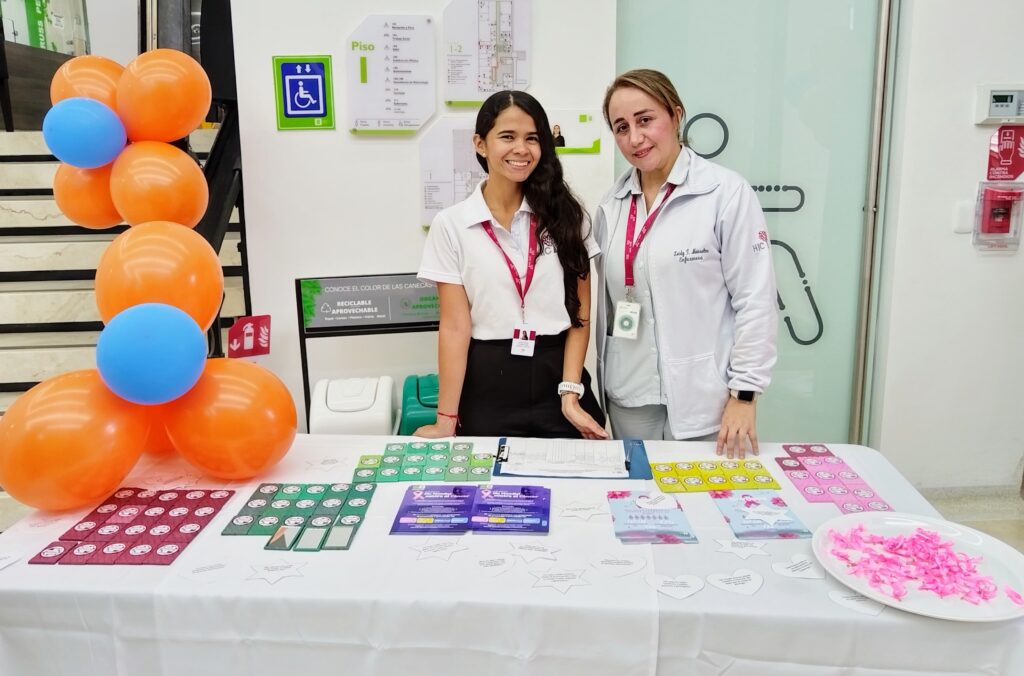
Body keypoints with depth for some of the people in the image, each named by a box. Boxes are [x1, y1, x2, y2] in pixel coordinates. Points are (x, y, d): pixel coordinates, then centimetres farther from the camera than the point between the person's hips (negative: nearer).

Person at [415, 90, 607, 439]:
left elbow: (580, 313, 1)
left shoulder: (566, 215, 2)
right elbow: (455, 326, -5)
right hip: (487, 384, -1)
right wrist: (447, 419, -9)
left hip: (557, 376, 1)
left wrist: (570, 395, -8)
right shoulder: (451, 225, -2)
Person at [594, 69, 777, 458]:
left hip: (703, 396, -4)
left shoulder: (727, 193, -9)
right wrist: (600, 382, 12)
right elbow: (607, 301, 11)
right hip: (629, 395, 5)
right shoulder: (613, 204, 6)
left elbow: (755, 299, -10)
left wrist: (744, 394, -12)